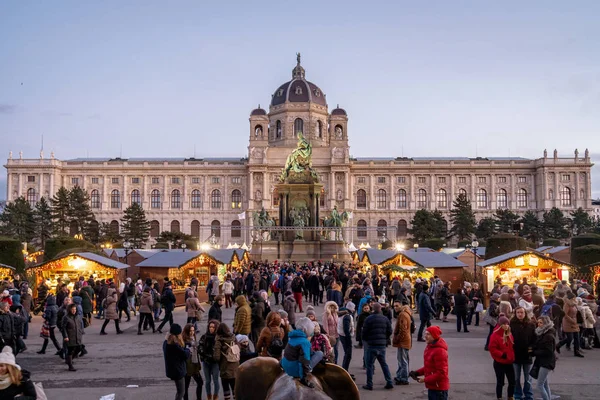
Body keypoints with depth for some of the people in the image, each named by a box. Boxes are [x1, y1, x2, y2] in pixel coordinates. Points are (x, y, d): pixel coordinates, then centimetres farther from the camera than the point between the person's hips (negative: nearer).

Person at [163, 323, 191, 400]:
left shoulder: (166, 341, 6)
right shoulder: (174, 343, -25)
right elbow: (185, 355, -19)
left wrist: (185, 349, -4)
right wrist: (187, 350, 1)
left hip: (172, 370, 9)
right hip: (177, 370, -9)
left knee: (180, 391, 22)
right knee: (181, 392, 1)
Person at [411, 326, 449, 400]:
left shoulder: (440, 351, -22)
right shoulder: (429, 347, 10)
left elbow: (441, 373, -23)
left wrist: (425, 379, -20)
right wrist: (417, 373, 4)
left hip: (439, 389, -10)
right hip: (432, 387, 10)